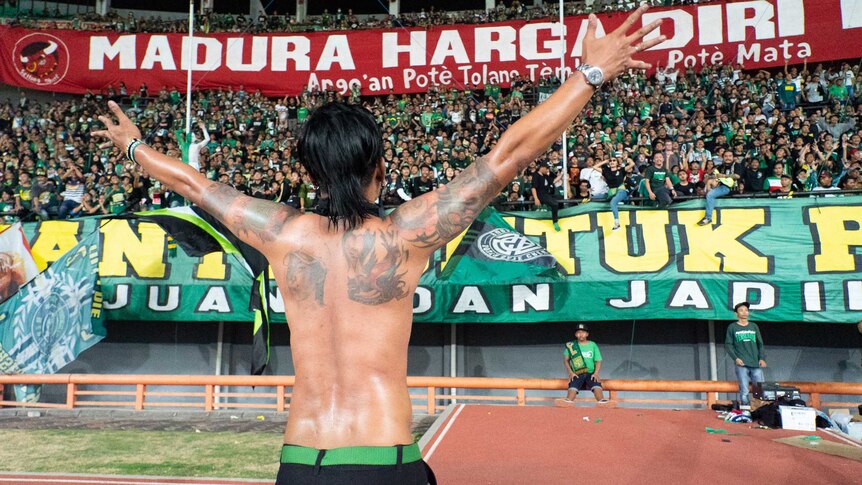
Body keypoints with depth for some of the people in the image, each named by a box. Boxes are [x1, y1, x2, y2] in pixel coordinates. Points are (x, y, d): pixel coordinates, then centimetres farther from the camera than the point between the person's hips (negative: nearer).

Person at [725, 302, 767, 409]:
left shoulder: (754, 326, 17)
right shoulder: (732, 327, 9)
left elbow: (760, 344, 18)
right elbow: (728, 345, 6)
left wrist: (762, 358, 4)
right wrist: (735, 358, -7)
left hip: (756, 364, 3)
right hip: (742, 364, -3)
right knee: (744, 392, -8)